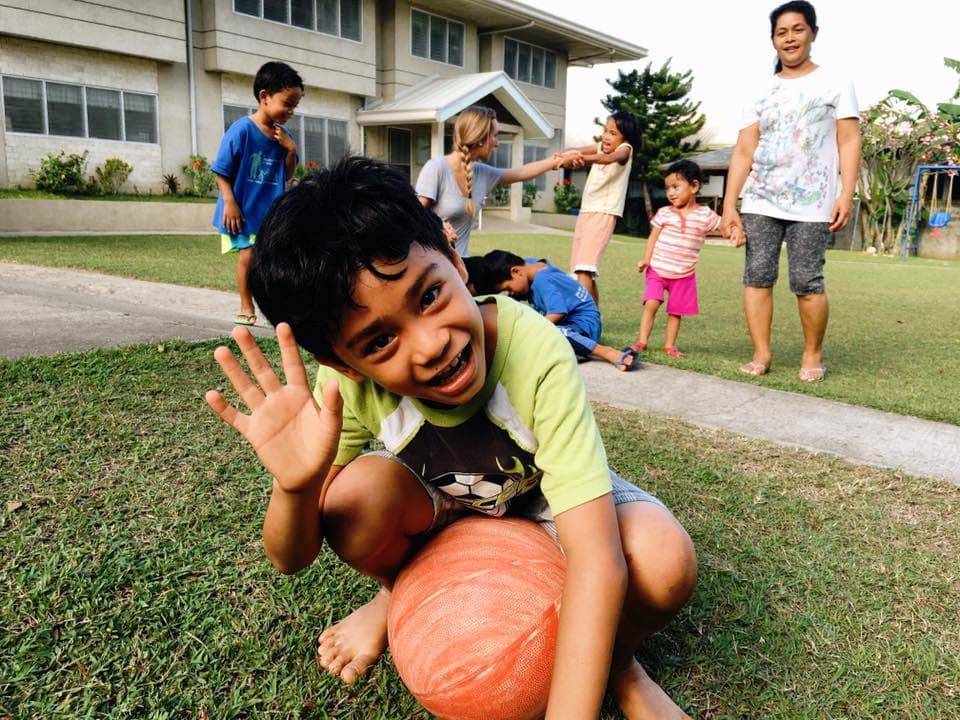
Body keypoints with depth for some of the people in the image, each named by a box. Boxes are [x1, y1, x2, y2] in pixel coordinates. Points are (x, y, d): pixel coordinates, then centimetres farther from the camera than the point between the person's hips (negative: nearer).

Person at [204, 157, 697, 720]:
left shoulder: (536, 352, -37)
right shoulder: (349, 384, -27)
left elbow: (597, 561, -40)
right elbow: (291, 560, -20)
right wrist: (296, 487, -43)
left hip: (543, 499, -1)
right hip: (438, 512, 2)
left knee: (665, 562, -31)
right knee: (359, 488, -30)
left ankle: (619, 662, 5)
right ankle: (401, 595, 5)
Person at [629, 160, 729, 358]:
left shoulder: (705, 215, -3)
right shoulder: (664, 213, 0)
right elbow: (653, 237, 3)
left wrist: (737, 230, -21)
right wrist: (646, 259, -7)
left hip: (684, 275, 0)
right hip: (657, 270, 0)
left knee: (675, 311, 9)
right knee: (651, 304, -11)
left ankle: (670, 345, 19)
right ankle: (642, 341, -4)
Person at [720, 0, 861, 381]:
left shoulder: (834, 82, 7)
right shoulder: (761, 94, 13)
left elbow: (849, 142, 1)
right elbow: (743, 153, 6)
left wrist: (846, 194, -11)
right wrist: (729, 205, -2)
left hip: (812, 206, -3)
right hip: (760, 203, 3)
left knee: (806, 282, -5)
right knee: (757, 277, -3)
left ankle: (813, 354, 12)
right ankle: (761, 353, 4)